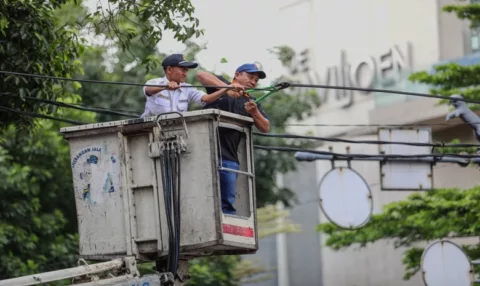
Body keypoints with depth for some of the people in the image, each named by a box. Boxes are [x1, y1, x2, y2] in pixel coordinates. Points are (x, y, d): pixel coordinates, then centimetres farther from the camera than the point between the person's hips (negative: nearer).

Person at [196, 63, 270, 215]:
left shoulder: (252, 102, 23)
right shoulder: (220, 84, 11)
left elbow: (265, 128, 14)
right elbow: (201, 75, -9)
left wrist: (254, 112, -7)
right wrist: (226, 88, -20)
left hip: (228, 157, 5)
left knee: (228, 202, 1)